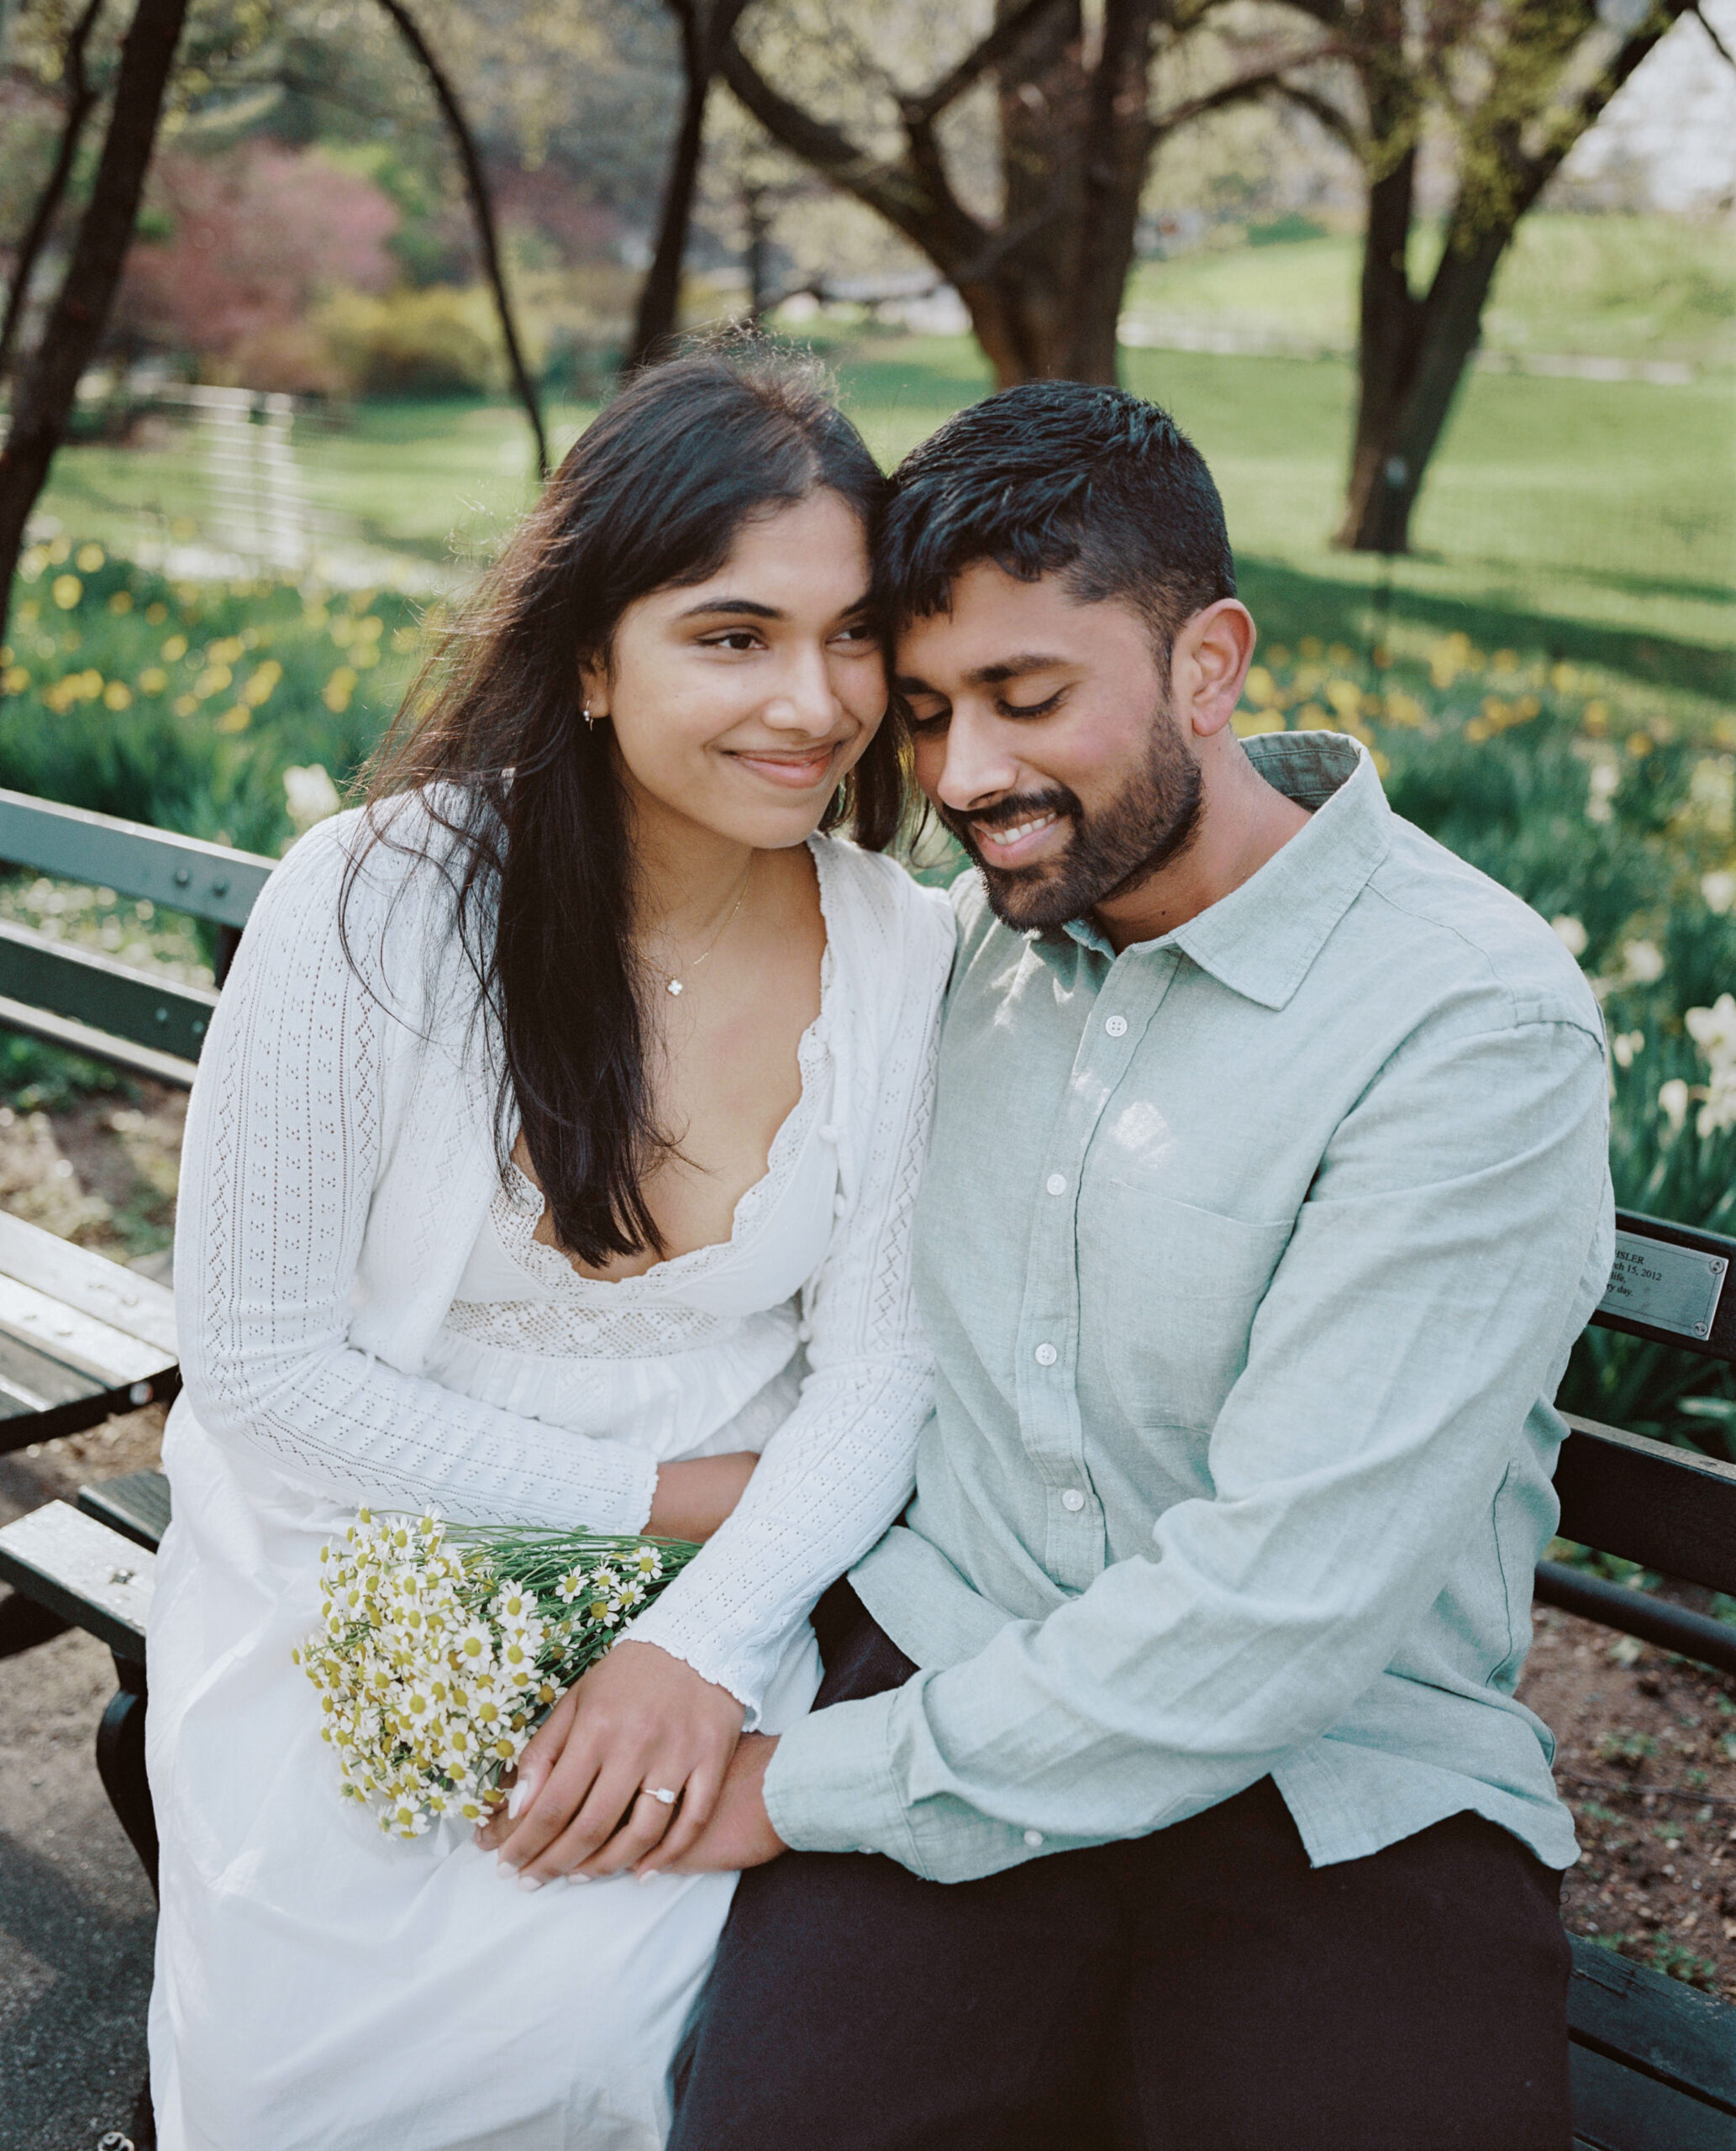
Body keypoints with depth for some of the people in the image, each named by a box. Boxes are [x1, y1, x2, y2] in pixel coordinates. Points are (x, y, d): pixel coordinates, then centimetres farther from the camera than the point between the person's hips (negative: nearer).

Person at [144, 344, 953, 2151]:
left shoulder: (905, 954, -9)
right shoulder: (376, 904, -19)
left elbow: (874, 1370, -5)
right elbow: (260, 1362, -13)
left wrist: (701, 1643, -20)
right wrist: (654, 1494, -12)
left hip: (704, 1602, 2)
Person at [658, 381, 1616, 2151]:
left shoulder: (1477, 1030, -16)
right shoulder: (975, 926, 6)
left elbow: (1281, 1604, -20)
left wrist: (813, 1785, -15)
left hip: (1341, 1793, -2)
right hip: (946, 1656, 3)